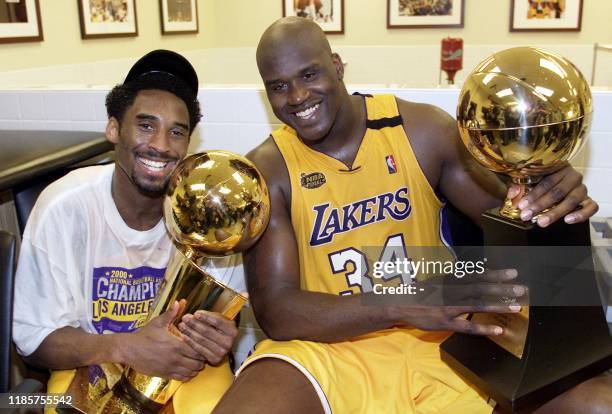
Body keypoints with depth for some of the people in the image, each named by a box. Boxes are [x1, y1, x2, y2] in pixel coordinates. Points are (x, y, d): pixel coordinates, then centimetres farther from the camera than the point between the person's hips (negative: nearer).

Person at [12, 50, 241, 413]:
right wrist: (125, 348, -31)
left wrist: (218, 338, -28)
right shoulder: (64, 206, -18)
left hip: (184, 359, 1)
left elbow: (223, 312, -3)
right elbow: (35, 338, -12)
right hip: (91, 359, -1)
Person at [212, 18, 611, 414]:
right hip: (323, 345, -1)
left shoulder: (424, 128, -1)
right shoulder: (266, 169, -7)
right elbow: (273, 309, -12)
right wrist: (402, 304, -27)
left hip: (436, 337, 2)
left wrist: (553, 202, -17)